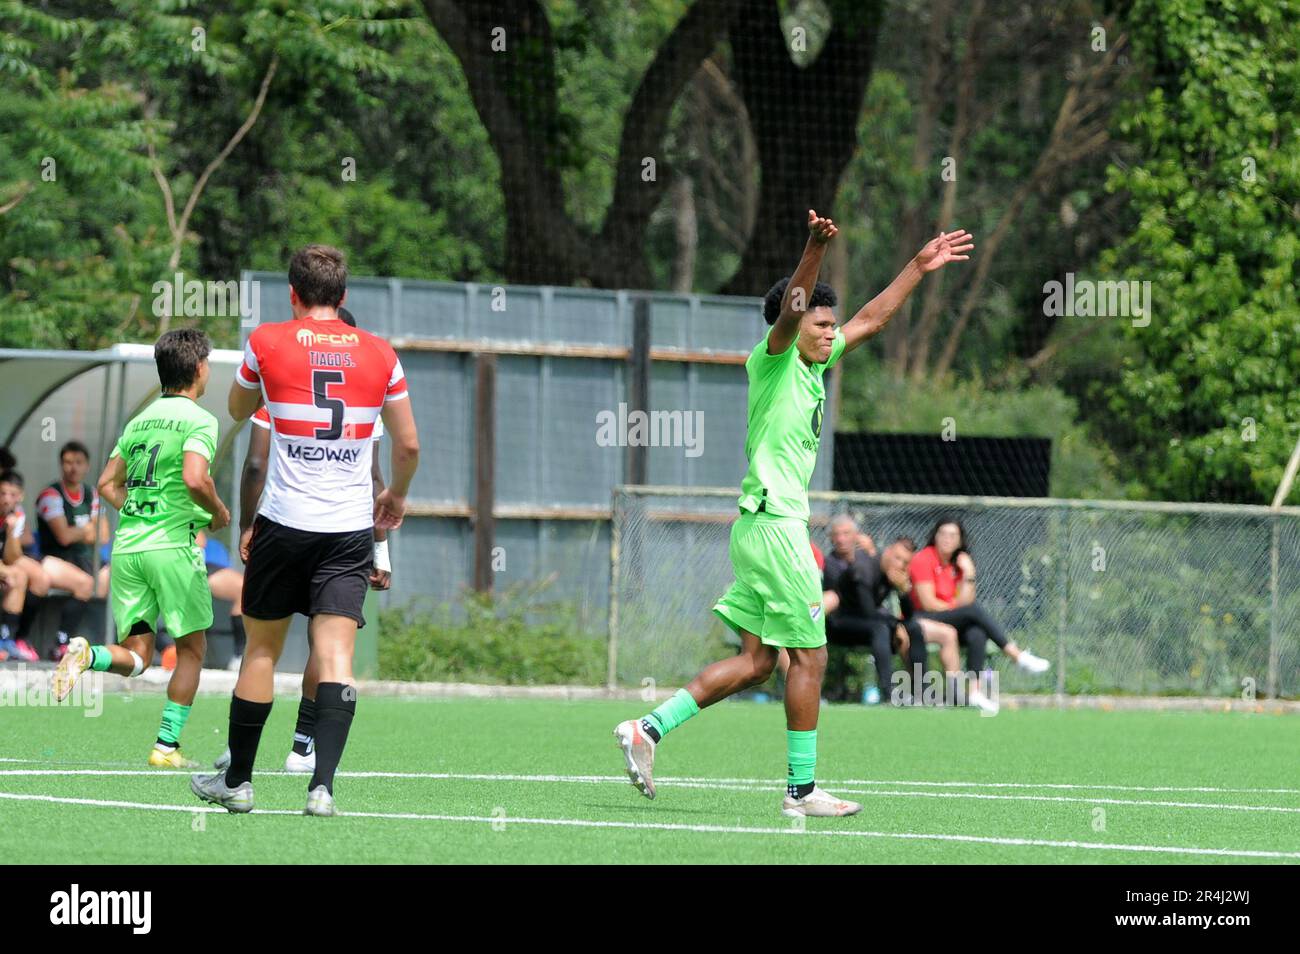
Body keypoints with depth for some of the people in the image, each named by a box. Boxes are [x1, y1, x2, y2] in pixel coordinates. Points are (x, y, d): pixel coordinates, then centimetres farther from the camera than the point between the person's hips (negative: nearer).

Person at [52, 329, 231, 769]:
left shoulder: (140, 421, 16)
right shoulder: (198, 420, -6)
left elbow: (107, 484, 16)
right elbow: (194, 479, -20)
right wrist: (219, 513, -3)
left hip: (126, 546, 6)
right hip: (174, 546, -6)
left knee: (135, 656, 8)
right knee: (192, 648, 9)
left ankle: (87, 655, -23)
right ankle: (167, 745, 4)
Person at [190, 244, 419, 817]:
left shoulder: (266, 343, -1)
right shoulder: (379, 354, 4)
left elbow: (238, 410, 18)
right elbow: (408, 445, 11)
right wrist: (395, 495, 29)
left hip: (284, 523, -1)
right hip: (352, 528, 1)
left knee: (261, 647, 11)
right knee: (335, 655, -4)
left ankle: (237, 781, 19)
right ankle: (323, 785, -17)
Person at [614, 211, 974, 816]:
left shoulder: (813, 365, 16)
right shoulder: (773, 358, -8)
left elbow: (870, 319, 26)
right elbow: (791, 311, -28)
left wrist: (919, 266, 27)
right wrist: (816, 248, -43)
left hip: (764, 528, 9)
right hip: (774, 523, -9)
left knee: (757, 661, 9)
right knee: (809, 657, -3)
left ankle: (649, 728, 6)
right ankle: (801, 789, 2)